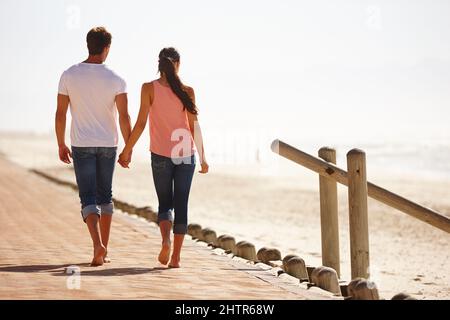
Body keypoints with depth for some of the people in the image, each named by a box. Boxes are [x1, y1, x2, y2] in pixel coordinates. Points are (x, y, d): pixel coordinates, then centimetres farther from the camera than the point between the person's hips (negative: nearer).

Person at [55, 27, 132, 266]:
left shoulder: (69, 75, -4)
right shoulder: (115, 79, -7)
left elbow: (60, 114, -2)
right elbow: (124, 117, -11)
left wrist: (61, 145, 8)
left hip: (82, 145, -1)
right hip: (108, 145, 1)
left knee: (88, 198, -1)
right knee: (105, 196, 15)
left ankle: (98, 244, -23)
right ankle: (103, 250, 18)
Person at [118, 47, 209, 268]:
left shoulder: (149, 88, -5)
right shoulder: (187, 91, -2)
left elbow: (141, 123, -7)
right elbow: (195, 127, -1)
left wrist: (127, 150, 2)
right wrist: (202, 158, 7)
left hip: (161, 155, 0)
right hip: (186, 154, 1)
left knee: (165, 203, 12)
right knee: (181, 205, 7)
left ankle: (166, 239, -16)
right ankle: (176, 257, 4)